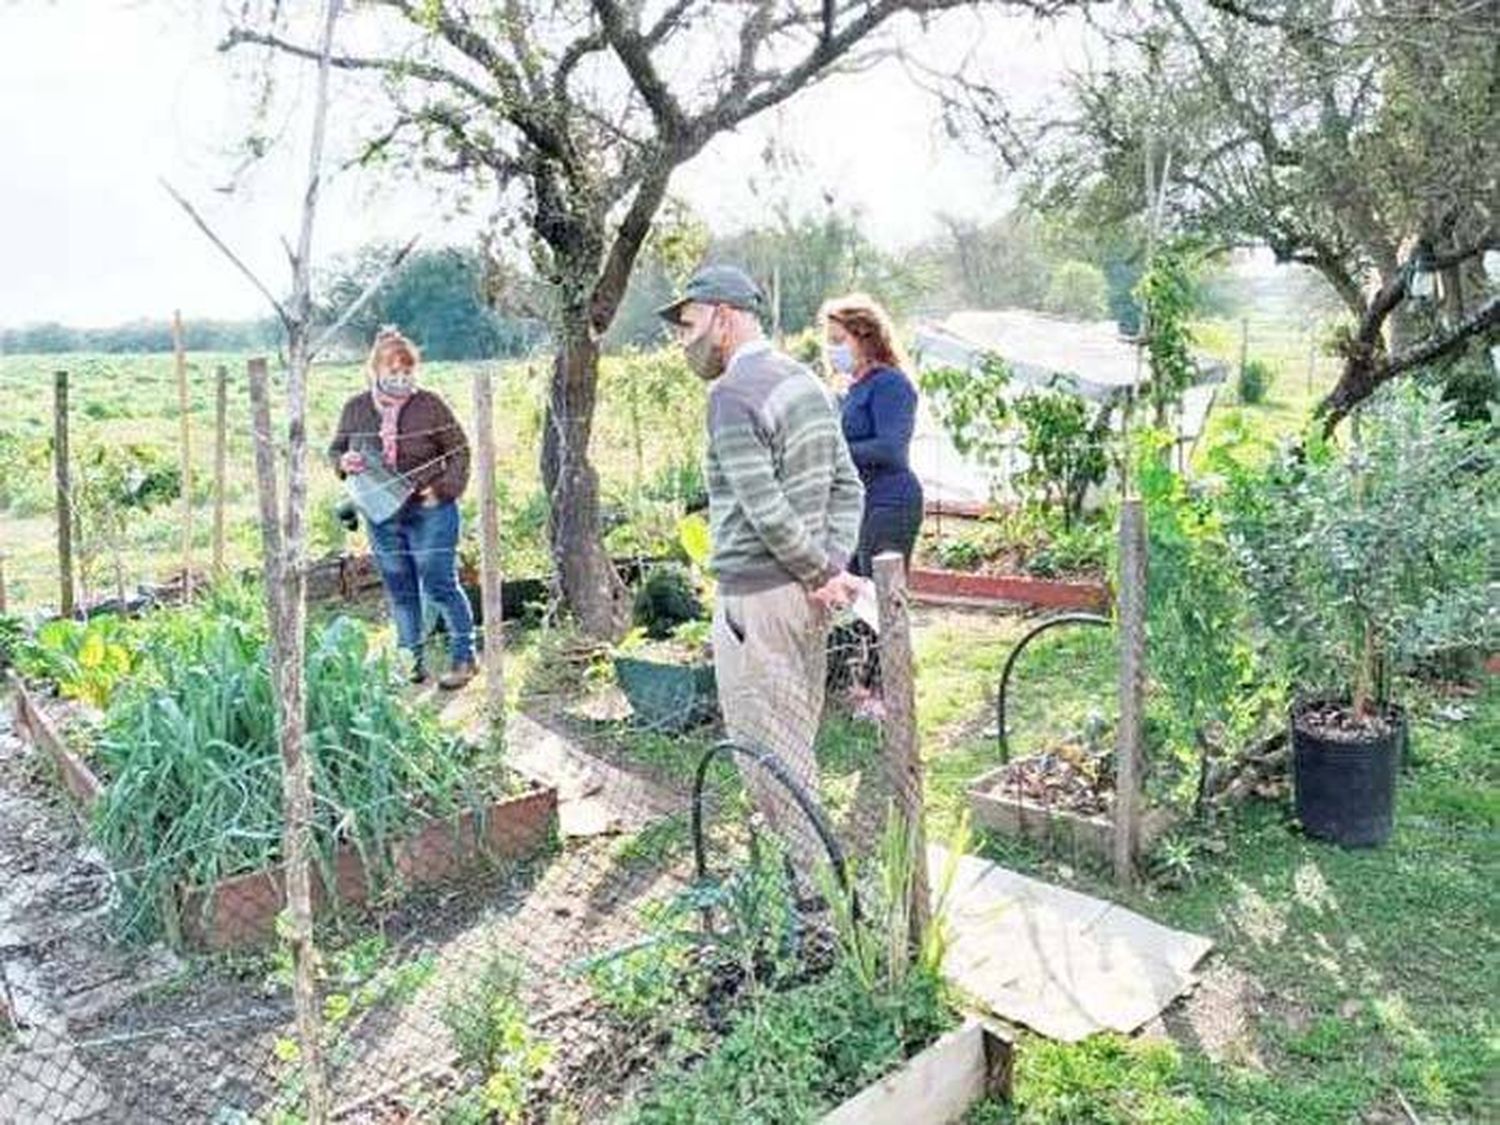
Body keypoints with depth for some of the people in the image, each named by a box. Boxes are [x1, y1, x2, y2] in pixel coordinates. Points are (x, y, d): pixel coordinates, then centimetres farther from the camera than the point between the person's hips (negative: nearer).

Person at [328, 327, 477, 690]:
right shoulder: (356, 408, 5)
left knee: (440, 586, -4)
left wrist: (444, 489, -13)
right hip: (382, 514, 4)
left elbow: (459, 450, -1)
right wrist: (344, 462, -7)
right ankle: (412, 662, 22)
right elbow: (335, 449, 16)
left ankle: (464, 658, 10)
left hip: (429, 511, -4)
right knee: (400, 593, 11)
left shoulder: (429, 405, -6)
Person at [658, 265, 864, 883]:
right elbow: (849, 487, 10)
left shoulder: (733, 394, -15)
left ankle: (795, 884, 12)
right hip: (805, 595, 9)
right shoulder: (808, 382, 12)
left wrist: (822, 574, -10)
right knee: (796, 744, 18)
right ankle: (807, 872, 29)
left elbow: (766, 511, -21)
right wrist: (833, 568, 1)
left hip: (755, 596, -9)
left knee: (766, 752, 2)